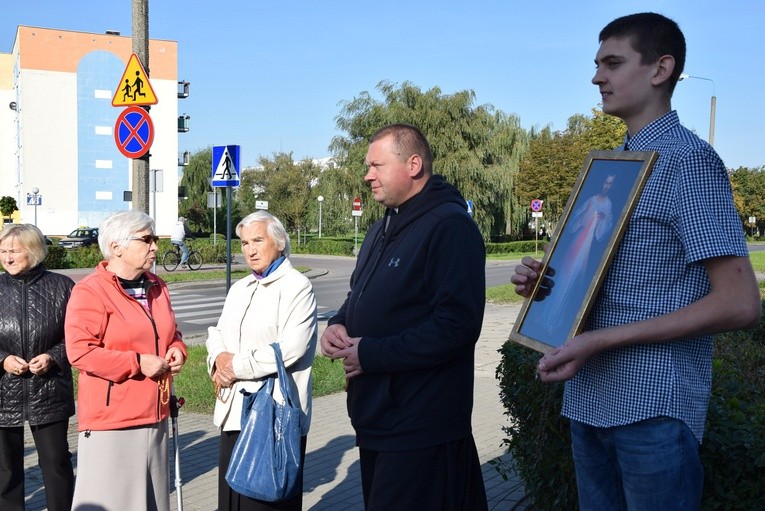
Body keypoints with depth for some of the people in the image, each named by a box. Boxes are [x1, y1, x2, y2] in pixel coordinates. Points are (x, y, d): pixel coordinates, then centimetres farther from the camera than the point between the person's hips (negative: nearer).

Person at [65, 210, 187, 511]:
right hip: (110, 418, -7)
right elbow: (80, 351, -19)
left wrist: (177, 351, 2)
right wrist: (138, 363, -19)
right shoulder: (90, 291, -11)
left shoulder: (156, 287, 12)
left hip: (154, 415, 7)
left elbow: (171, 333, 25)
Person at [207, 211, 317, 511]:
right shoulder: (239, 288, 16)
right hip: (235, 410, 7)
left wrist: (236, 366, -11)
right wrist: (219, 358, -6)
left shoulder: (297, 286, -9)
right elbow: (217, 333, 17)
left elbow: (289, 348, -18)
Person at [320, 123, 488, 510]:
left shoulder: (450, 226, -17)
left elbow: (458, 325, -26)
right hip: (375, 418, 10)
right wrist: (339, 324, 1)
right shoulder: (384, 228, 15)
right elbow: (360, 295, 25)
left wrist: (371, 355, -21)